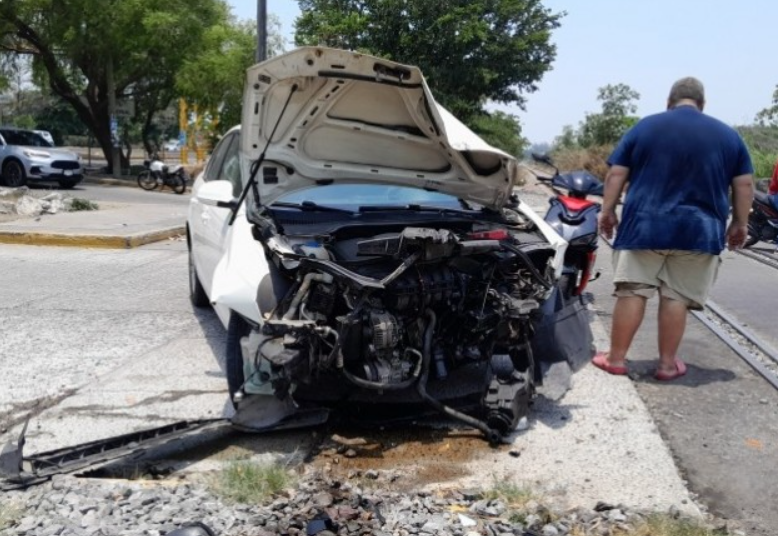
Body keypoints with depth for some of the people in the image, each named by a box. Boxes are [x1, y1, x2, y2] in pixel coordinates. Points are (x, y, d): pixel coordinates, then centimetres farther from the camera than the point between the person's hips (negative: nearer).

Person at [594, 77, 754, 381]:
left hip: (644, 226, -1)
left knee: (632, 292, 2)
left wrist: (607, 211, 8)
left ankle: (616, 358, 7)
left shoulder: (645, 127, 6)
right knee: (676, 298, 5)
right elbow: (744, 184, 9)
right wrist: (739, 224, 17)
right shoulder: (728, 135, 10)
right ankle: (668, 364, 11)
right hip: (699, 231, 1)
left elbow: (616, 174, 2)